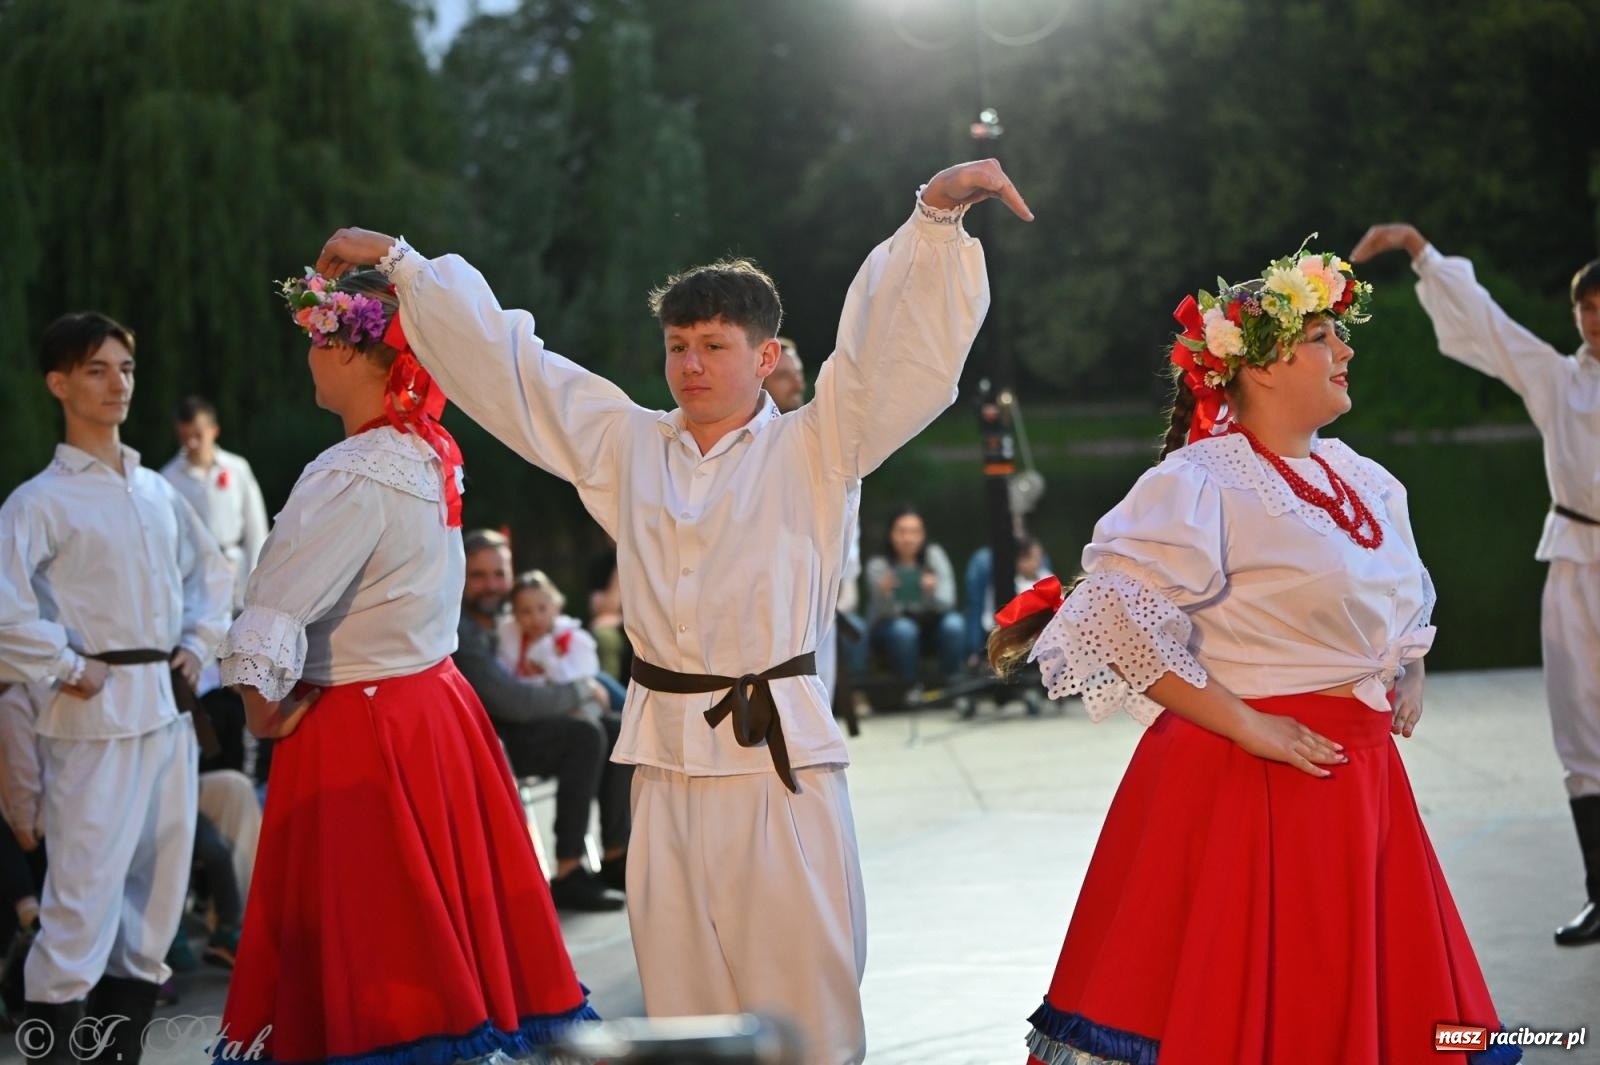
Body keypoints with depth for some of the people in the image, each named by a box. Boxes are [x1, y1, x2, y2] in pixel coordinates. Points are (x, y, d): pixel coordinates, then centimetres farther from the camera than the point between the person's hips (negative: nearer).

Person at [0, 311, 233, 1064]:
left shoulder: (157, 492, 14)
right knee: (84, 897, -10)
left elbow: (211, 573, 27)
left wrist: (197, 645, 14)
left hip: (169, 707, 7)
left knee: (158, 894, 10)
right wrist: (66, 669, -13)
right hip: (98, 717, -7)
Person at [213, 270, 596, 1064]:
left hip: (358, 731, -8)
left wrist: (266, 715, -10)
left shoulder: (355, 477, -20)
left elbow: (269, 630, -25)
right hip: (437, 698, 8)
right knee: (455, 923, 14)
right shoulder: (434, 456, 5)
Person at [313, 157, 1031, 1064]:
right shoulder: (626, 445, 12)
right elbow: (505, 363, 17)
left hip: (781, 752, -4)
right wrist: (400, 262, 21)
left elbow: (897, 345, -8)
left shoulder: (813, 450, 2)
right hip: (667, 756, 4)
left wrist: (938, 214, -19)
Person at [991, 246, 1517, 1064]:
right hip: (1245, 780, -7)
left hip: (1361, 779, 7)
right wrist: (1245, 725, -21)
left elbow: (1406, 594, 31)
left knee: (1371, 998, 12)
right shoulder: (1202, 482, -13)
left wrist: (1411, 674, 11)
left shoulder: (1363, 481, 12)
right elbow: (1117, 619, -23)